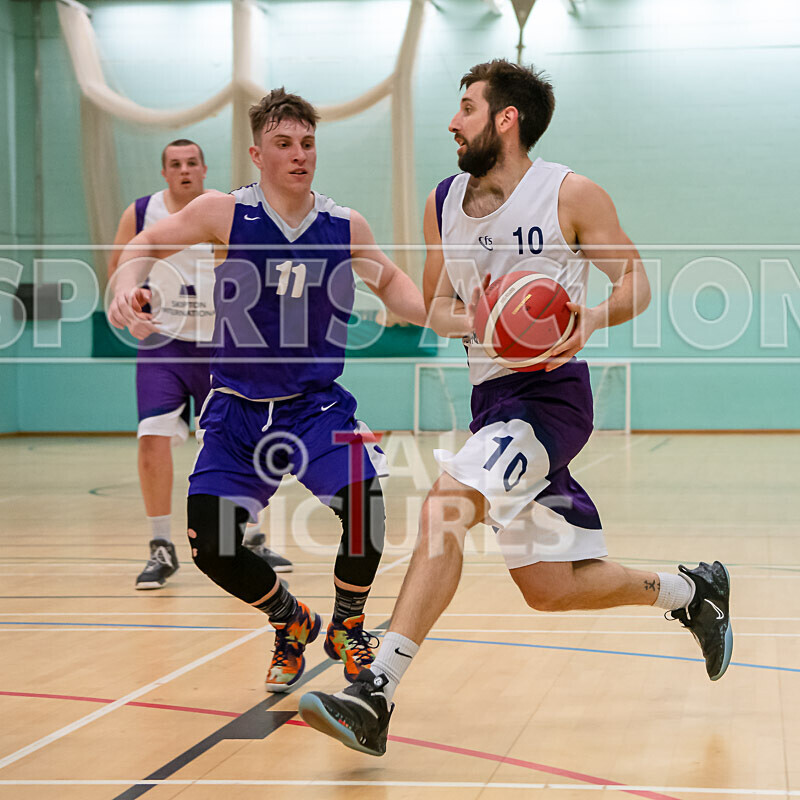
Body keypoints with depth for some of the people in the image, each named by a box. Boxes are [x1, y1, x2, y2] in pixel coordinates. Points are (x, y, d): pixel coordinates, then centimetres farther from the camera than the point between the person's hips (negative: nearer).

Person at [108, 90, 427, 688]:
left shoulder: (347, 228, -2)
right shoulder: (225, 215, -8)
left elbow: (389, 281, 17)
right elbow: (147, 244, 3)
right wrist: (127, 289, -18)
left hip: (317, 405, 0)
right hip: (238, 409, 0)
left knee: (364, 506, -24)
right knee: (211, 544, -11)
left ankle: (347, 627, 7)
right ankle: (293, 622, 21)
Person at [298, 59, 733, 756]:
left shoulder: (572, 195, -6)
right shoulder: (444, 203, 10)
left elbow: (635, 284, -2)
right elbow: (435, 308, 14)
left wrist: (589, 319, -24)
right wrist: (471, 319, -10)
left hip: (552, 392, -7)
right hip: (492, 395, 7)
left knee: (445, 504, -28)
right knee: (551, 590, 9)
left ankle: (375, 695, -30)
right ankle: (691, 590, 35)